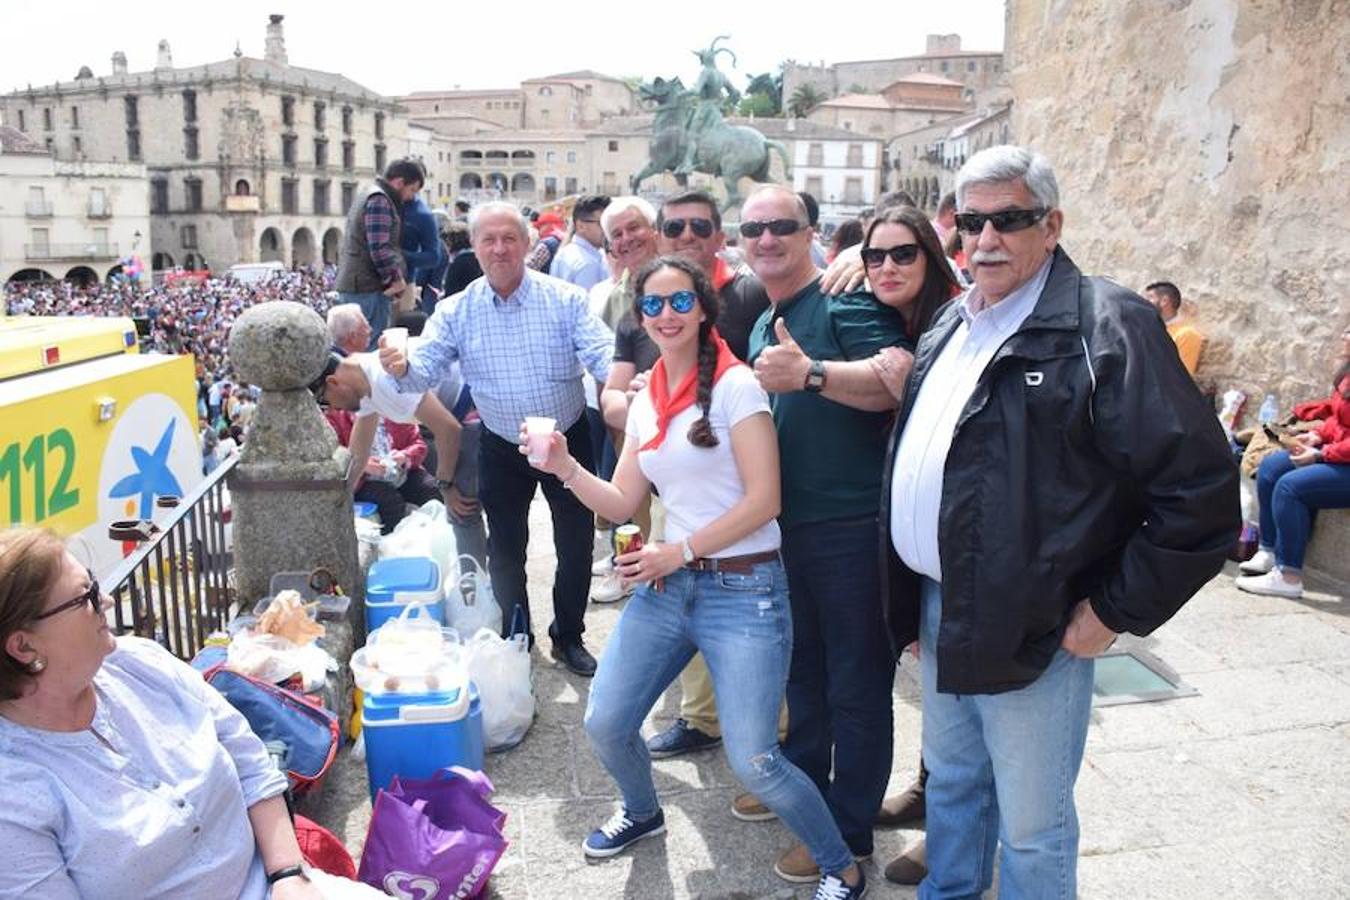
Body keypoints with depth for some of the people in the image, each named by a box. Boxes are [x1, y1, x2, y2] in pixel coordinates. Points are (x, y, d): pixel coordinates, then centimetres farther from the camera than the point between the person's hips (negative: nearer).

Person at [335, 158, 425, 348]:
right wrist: (396, 277, -10)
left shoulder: (367, 193, 21)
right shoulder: (379, 199, -11)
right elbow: (380, 248, -20)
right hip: (368, 287, -10)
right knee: (373, 346, -10)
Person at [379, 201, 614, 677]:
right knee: (505, 549, 14)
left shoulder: (565, 299, -13)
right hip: (502, 448, 1)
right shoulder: (456, 312, -8)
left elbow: (603, 355, -21)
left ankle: (569, 637, 31)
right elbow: (425, 371, -14)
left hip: (568, 440, -1)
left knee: (576, 544, 9)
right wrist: (401, 369, -37)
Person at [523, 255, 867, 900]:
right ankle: (642, 813, 40)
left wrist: (677, 552, -12)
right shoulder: (645, 401, 10)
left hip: (743, 590, -6)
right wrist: (564, 468, -6)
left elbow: (763, 501, -15)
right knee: (604, 725, 7)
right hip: (666, 586, 6)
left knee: (753, 764, -8)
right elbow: (621, 504, 10)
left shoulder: (734, 384, -10)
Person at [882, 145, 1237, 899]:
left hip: (1031, 629, -7)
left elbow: (1201, 488, -17)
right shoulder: (951, 326, 11)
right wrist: (915, 597, 14)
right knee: (951, 782, 24)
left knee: (1030, 825, 9)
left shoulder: (1105, 325, -14)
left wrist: (1114, 611, -14)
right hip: (940, 608, 7)